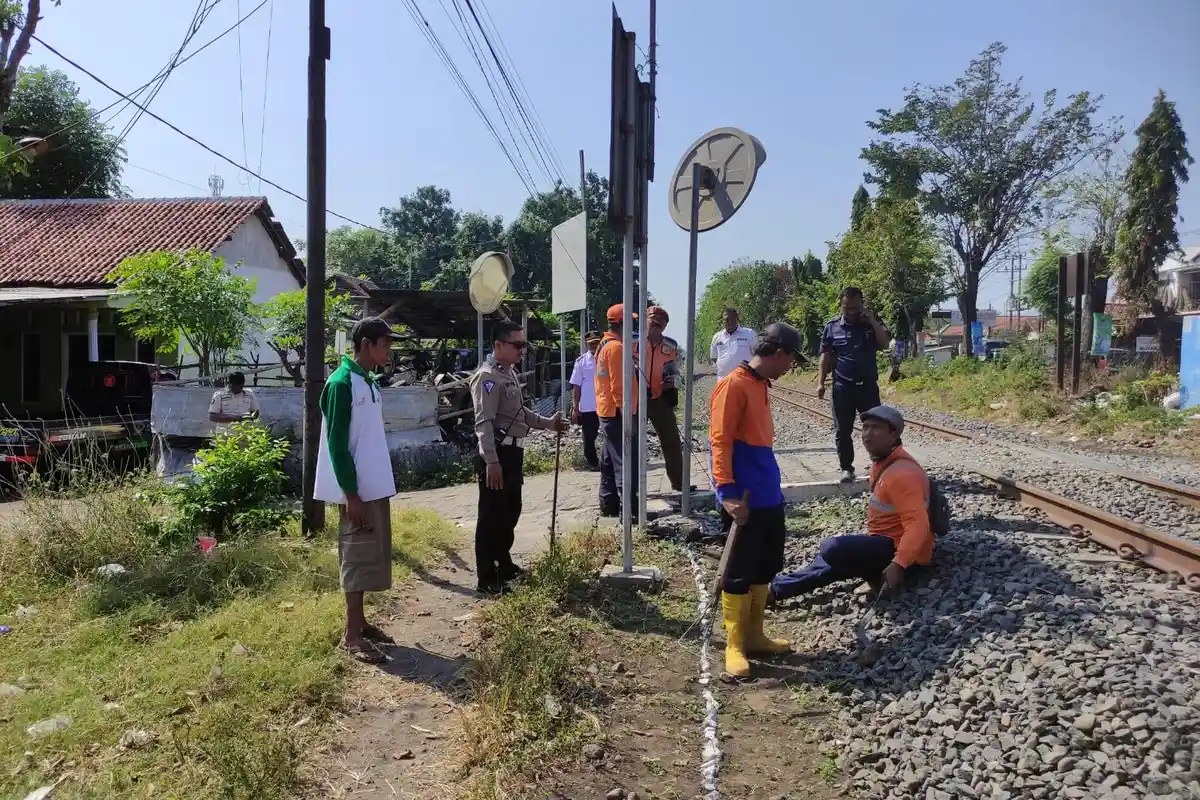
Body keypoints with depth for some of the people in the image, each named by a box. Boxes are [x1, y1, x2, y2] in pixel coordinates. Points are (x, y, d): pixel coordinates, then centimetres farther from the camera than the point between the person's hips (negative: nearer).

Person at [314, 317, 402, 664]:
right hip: (358, 489, -9)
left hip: (376, 487, 9)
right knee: (357, 555, -3)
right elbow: (337, 444, -18)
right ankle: (351, 635, 6)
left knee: (371, 553, 14)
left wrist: (380, 486, 18)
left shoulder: (370, 382, 13)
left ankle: (360, 622, 25)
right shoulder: (342, 383, -15)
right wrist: (351, 494, -19)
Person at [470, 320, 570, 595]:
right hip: (497, 454, -10)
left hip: (513, 452, 10)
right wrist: (492, 461, -27)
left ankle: (504, 566, 35)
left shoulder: (510, 373, 15)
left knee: (511, 512, 20)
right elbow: (484, 423, -23)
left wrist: (548, 423, 17)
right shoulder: (488, 377, -17)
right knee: (491, 517, -1)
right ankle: (487, 579, 8)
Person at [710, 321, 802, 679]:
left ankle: (754, 635, 28)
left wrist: (770, 484, 20)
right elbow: (720, 441, -19)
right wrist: (728, 492, -24)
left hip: (769, 495, 9)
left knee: (766, 568, 16)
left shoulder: (760, 385, 14)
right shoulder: (734, 385, -14)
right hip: (746, 498, -9)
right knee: (740, 572, -1)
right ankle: (734, 646, 10)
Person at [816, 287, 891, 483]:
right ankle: (846, 468, 14)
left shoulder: (872, 324, 4)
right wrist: (820, 382, -3)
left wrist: (872, 319, -15)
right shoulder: (832, 327, 2)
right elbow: (826, 357, 4)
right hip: (842, 388, 0)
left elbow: (885, 344, -11)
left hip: (868, 386, 0)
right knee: (842, 431, 3)